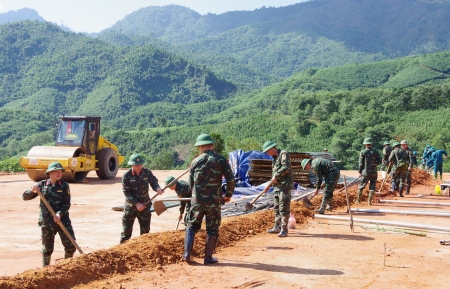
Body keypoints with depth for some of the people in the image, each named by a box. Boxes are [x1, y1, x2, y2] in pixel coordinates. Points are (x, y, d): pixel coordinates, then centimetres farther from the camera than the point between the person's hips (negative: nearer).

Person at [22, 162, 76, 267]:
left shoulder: (64, 186, -1)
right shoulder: (42, 185, 1)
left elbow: (66, 205, -7)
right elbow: (25, 197, 6)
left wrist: (59, 214, -24)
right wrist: (32, 191, -15)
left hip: (63, 220, 0)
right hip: (46, 222, 0)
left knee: (71, 246, 0)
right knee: (47, 248, 8)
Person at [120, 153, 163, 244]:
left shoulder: (147, 172, -7)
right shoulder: (127, 175, -15)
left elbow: (153, 182, -4)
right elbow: (126, 192, -15)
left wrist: (157, 188, -29)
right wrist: (136, 203, -22)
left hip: (145, 205, 3)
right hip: (131, 206, -3)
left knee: (145, 229, 14)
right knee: (126, 230, 3)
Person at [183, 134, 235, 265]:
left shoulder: (195, 161, 1)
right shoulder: (221, 160, -4)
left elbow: (191, 183, 9)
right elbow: (231, 180, -9)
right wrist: (228, 195, 7)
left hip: (197, 201, 2)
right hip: (214, 201, -2)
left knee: (191, 226, 17)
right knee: (212, 229, 9)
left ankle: (187, 254, 12)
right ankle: (208, 257, 12)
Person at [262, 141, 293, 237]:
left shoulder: (283, 154, -10)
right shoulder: (275, 157, 19)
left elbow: (286, 167, -23)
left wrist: (276, 176, -18)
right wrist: (272, 180, 10)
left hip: (285, 185, -10)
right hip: (277, 185, 10)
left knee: (284, 208, -9)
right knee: (277, 207, 15)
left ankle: (284, 229, -7)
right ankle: (277, 227, 23)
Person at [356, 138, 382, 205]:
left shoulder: (363, 152, -5)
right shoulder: (375, 152, 0)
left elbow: (361, 163, -5)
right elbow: (379, 161, 0)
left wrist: (360, 172, 3)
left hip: (365, 172, -1)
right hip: (374, 172, 1)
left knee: (361, 186, 11)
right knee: (372, 187, 7)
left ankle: (358, 200, 14)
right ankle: (369, 201, 4)